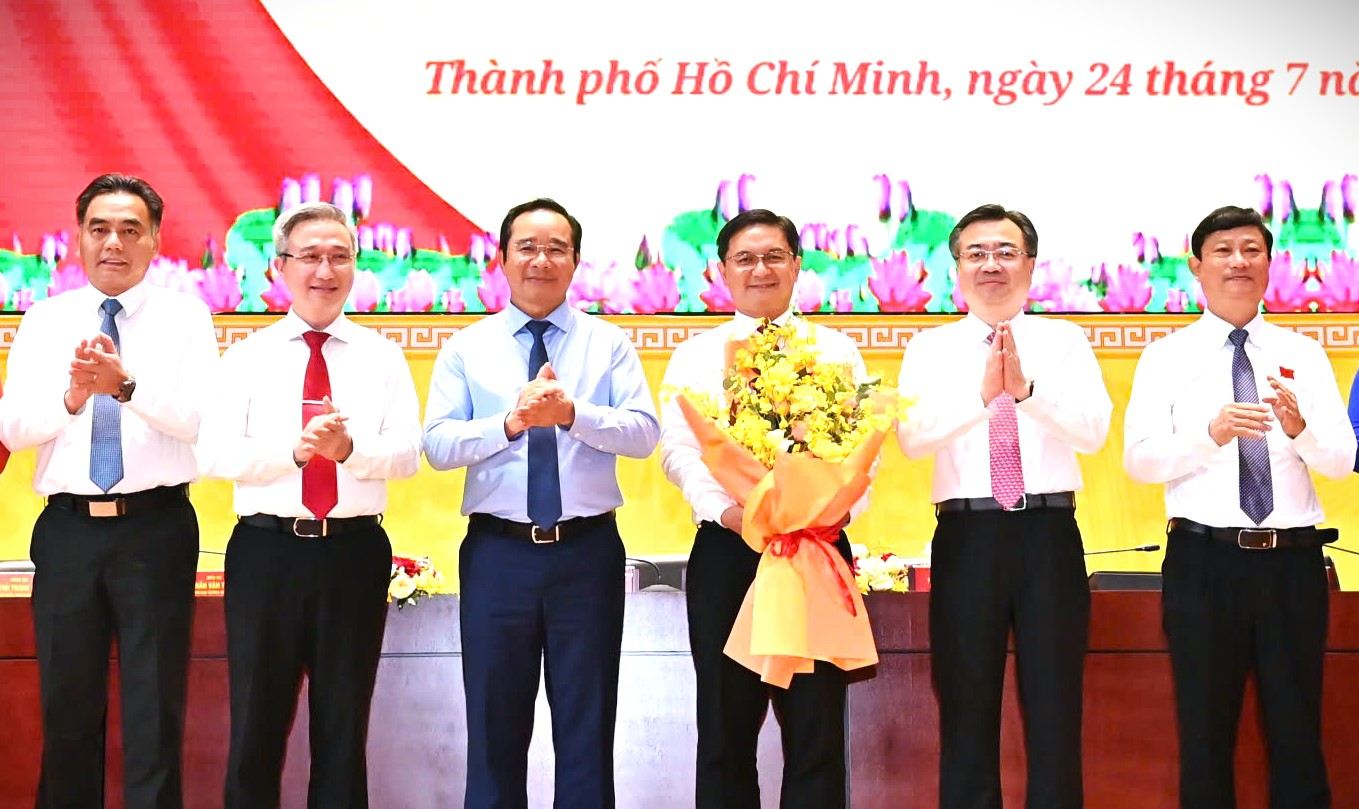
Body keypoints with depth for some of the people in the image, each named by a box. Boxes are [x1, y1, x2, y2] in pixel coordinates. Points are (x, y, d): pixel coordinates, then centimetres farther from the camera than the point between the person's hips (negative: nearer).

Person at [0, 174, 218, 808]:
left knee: (154, 708, 4)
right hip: (67, 528, 3)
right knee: (67, 706, 13)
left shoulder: (185, 316, 1)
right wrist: (72, 397, -23)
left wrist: (126, 385, -30)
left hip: (156, 527, -2)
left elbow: (202, 420, -13)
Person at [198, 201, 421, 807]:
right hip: (266, 550, 0)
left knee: (344, 724, 10)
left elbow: (407, 453, -5)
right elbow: (215, 453, -7)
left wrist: (349, 448, -25)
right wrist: (297, 449, -23)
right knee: (256, 723, 6)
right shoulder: (248, 356, 5)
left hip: (355, 551, 1)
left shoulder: (383, 357, 7)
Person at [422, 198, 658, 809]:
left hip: (588, 551, 0)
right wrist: (510, 423, -20)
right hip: (497, 553, 0)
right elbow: (438, 444, -4)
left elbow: (643, 432, -6)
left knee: (588, 722, 7)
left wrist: (572, 414, -22)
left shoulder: (609, 343, 6)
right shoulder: (466, 348, 6)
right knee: (495, 719, 9)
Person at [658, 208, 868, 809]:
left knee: (817, 725, 1)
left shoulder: (837, 351, 13)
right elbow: (678, 448, 1)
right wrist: (722, 508, -17)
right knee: (726, 725, 5)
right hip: (726, 546, 0)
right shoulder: (695, 356, 13)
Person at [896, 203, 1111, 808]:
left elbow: (1094, 431, -7)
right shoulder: (930, 348, 7)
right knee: (966, 713, 8)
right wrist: (982, 393, -24)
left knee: (1056, 712, 6)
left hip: (1049, 533, 0)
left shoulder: (1065, 341, 8)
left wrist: (1025, 388, -23)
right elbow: (912, 437, -9)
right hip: (966, 536, 0)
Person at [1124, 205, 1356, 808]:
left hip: (1293, 561, 2)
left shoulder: (1304, 355, 9)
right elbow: (1139, 459, -6)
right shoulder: (1168, 356, 4)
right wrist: (1211, 433, -22)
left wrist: (1299, 425, -21)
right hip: (1204, 561, -1)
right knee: (1205, 736, 7)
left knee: (1299, 735, 8)